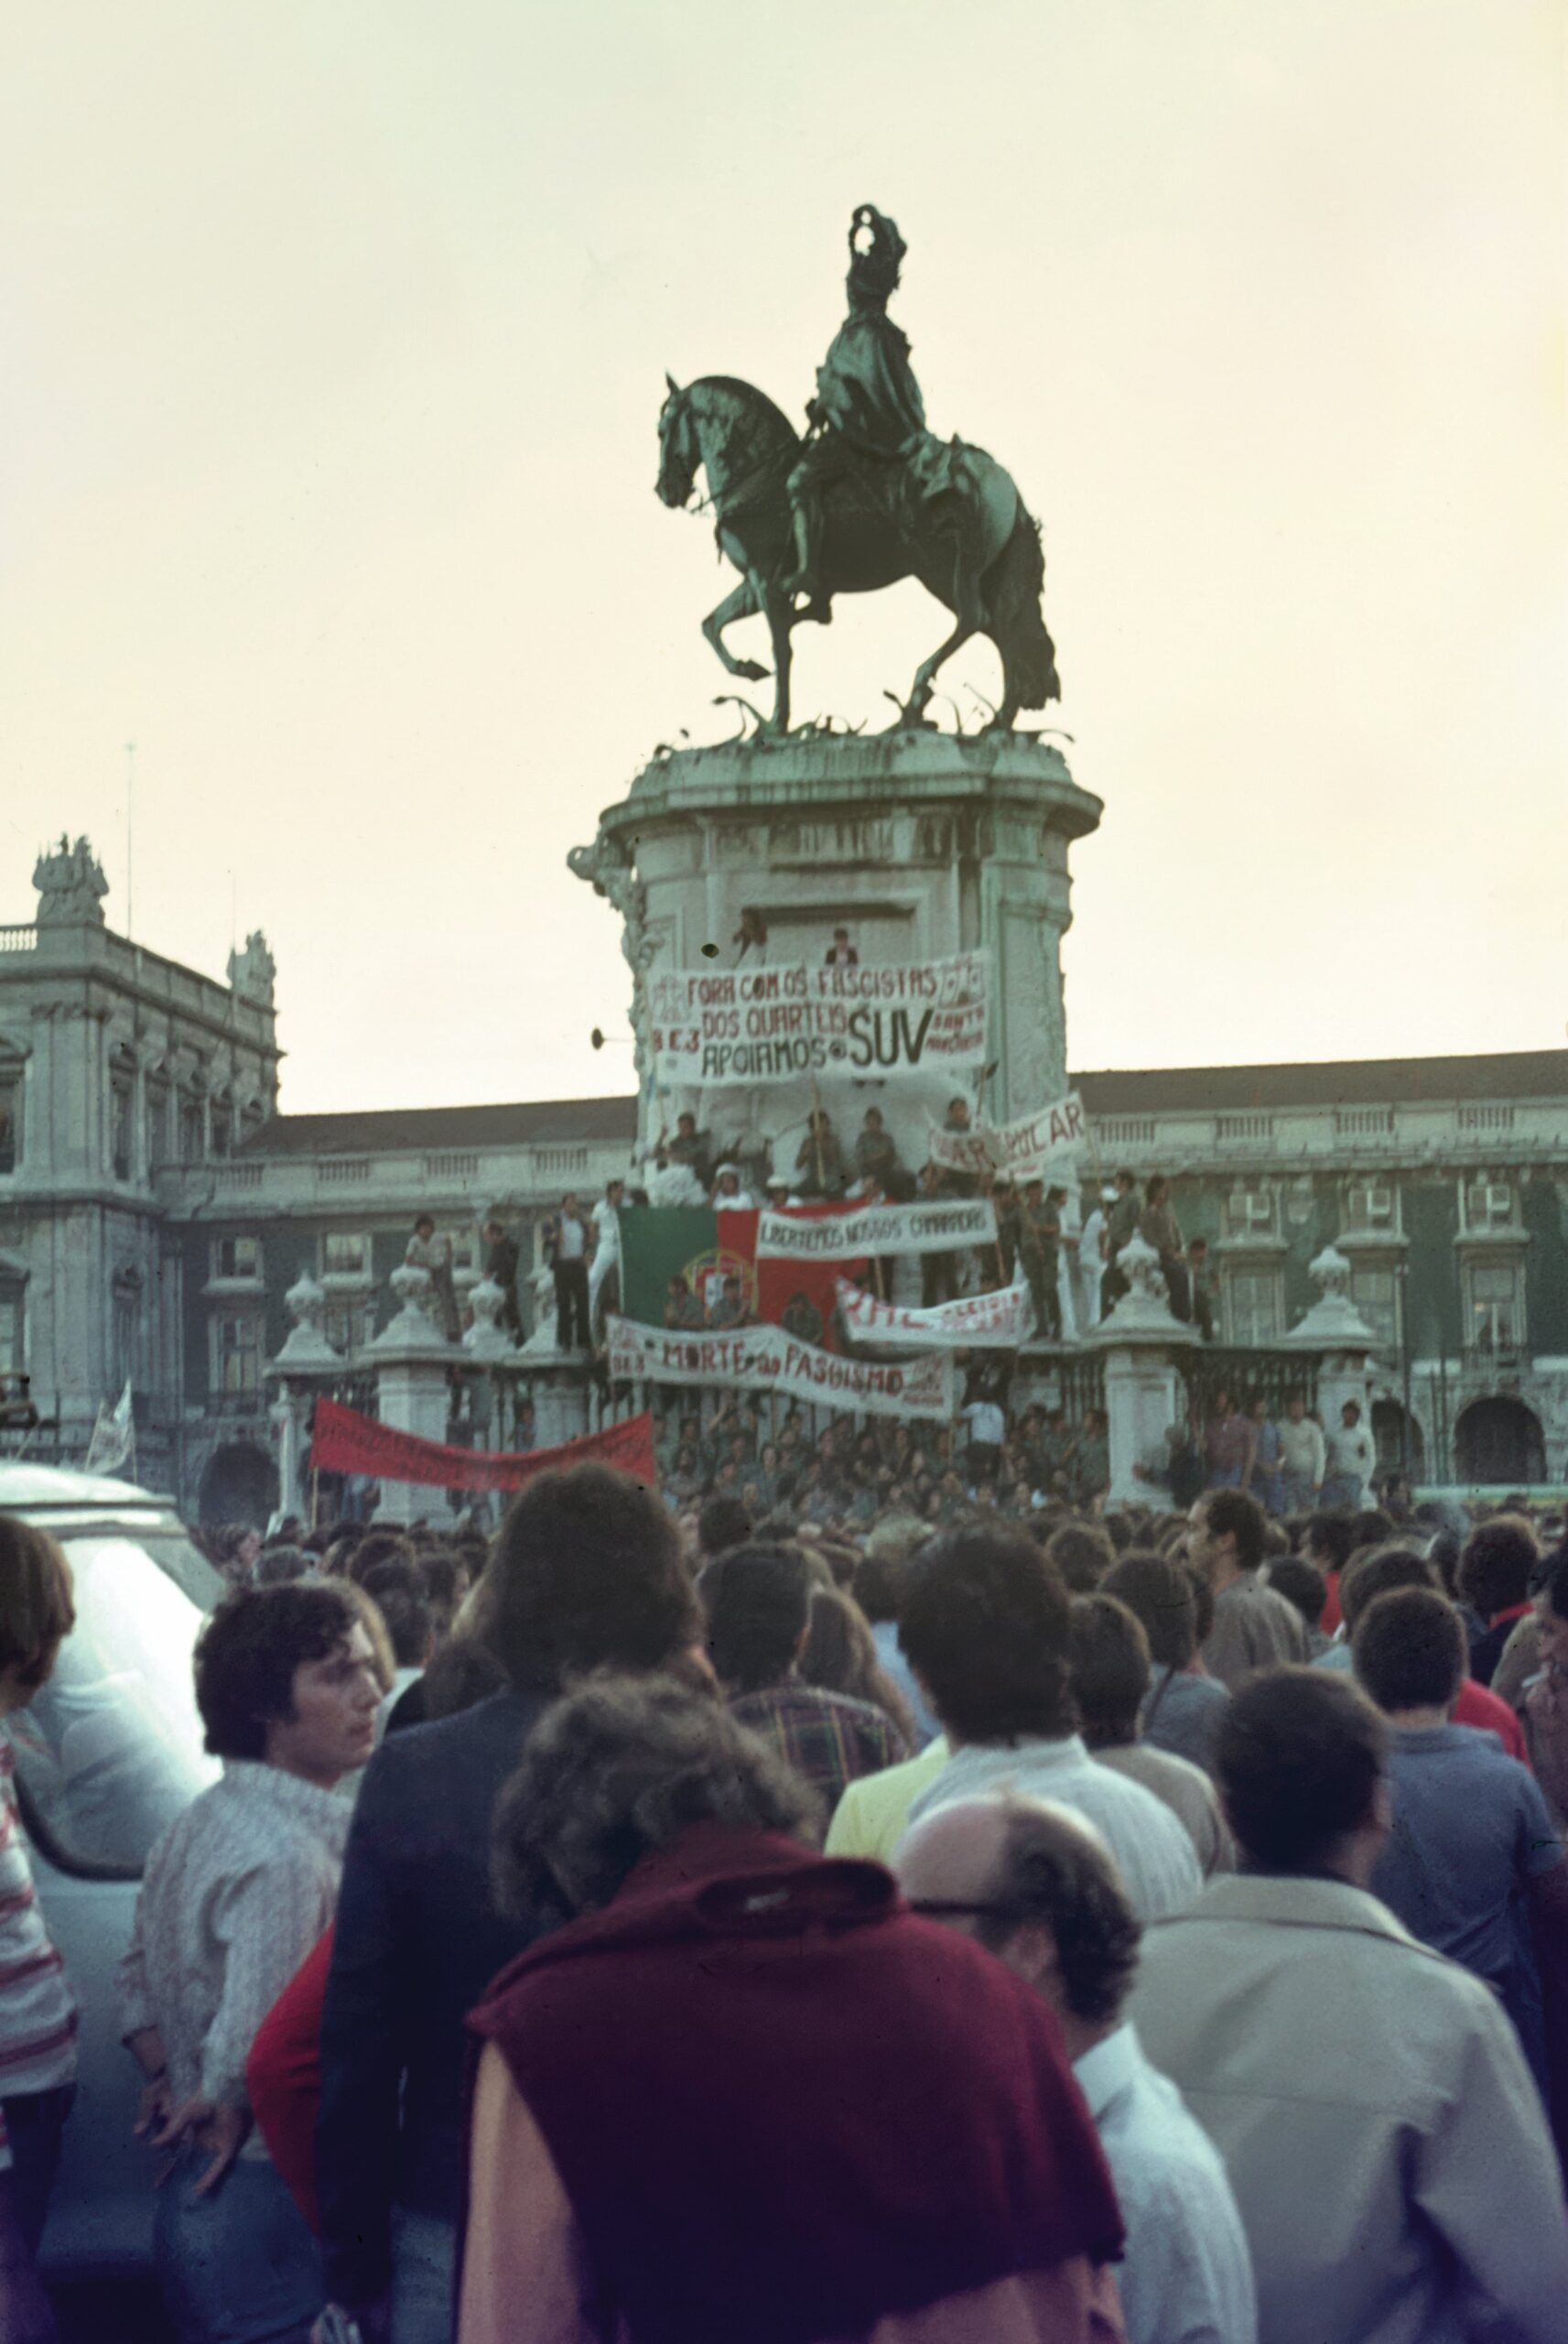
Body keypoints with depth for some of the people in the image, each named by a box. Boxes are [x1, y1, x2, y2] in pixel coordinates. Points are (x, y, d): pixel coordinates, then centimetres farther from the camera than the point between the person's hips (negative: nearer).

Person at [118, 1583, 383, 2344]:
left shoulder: (198, 1824, 9)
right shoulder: (288, 1853, -22)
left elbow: (138, 1980, 19)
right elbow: (248, 2052, -27)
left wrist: (168, 2084, 15)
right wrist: (226, 2112, -9)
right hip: (270, 2203, -10)